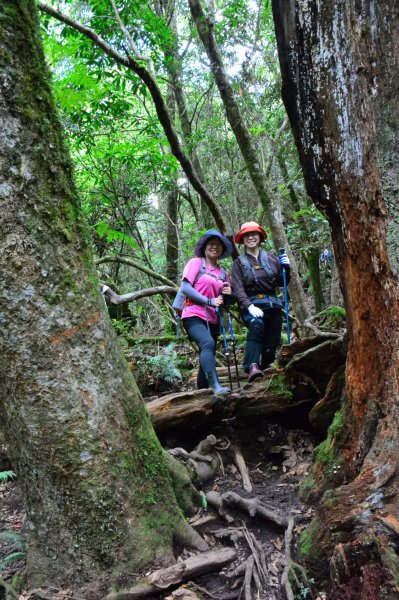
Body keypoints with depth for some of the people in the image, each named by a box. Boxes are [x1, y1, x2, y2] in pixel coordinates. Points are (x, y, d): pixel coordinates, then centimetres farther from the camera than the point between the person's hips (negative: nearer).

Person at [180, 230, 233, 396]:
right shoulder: (196, 263, 2)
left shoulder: (223, 273, 18)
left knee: (206, 357, 7)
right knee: (208, 343, -31)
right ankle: (215, 385, -39)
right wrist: (209, 301, -14)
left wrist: (228, 294, -1)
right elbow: (185, 288, -9)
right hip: (194, 316, -7)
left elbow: (222, 300, 23)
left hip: (212, 320, 7)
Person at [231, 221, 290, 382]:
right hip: (251, 304, -4)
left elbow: (282, 282, 16)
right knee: (256, 324, -35)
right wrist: (249, 306, -24)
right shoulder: (239, 263, 4)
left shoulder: (271, 258, 12)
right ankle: (252, 366, -43)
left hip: (272, 304, 4)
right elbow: (238, 289, -8)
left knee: (271, 343, 2)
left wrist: (286, 268, -4)